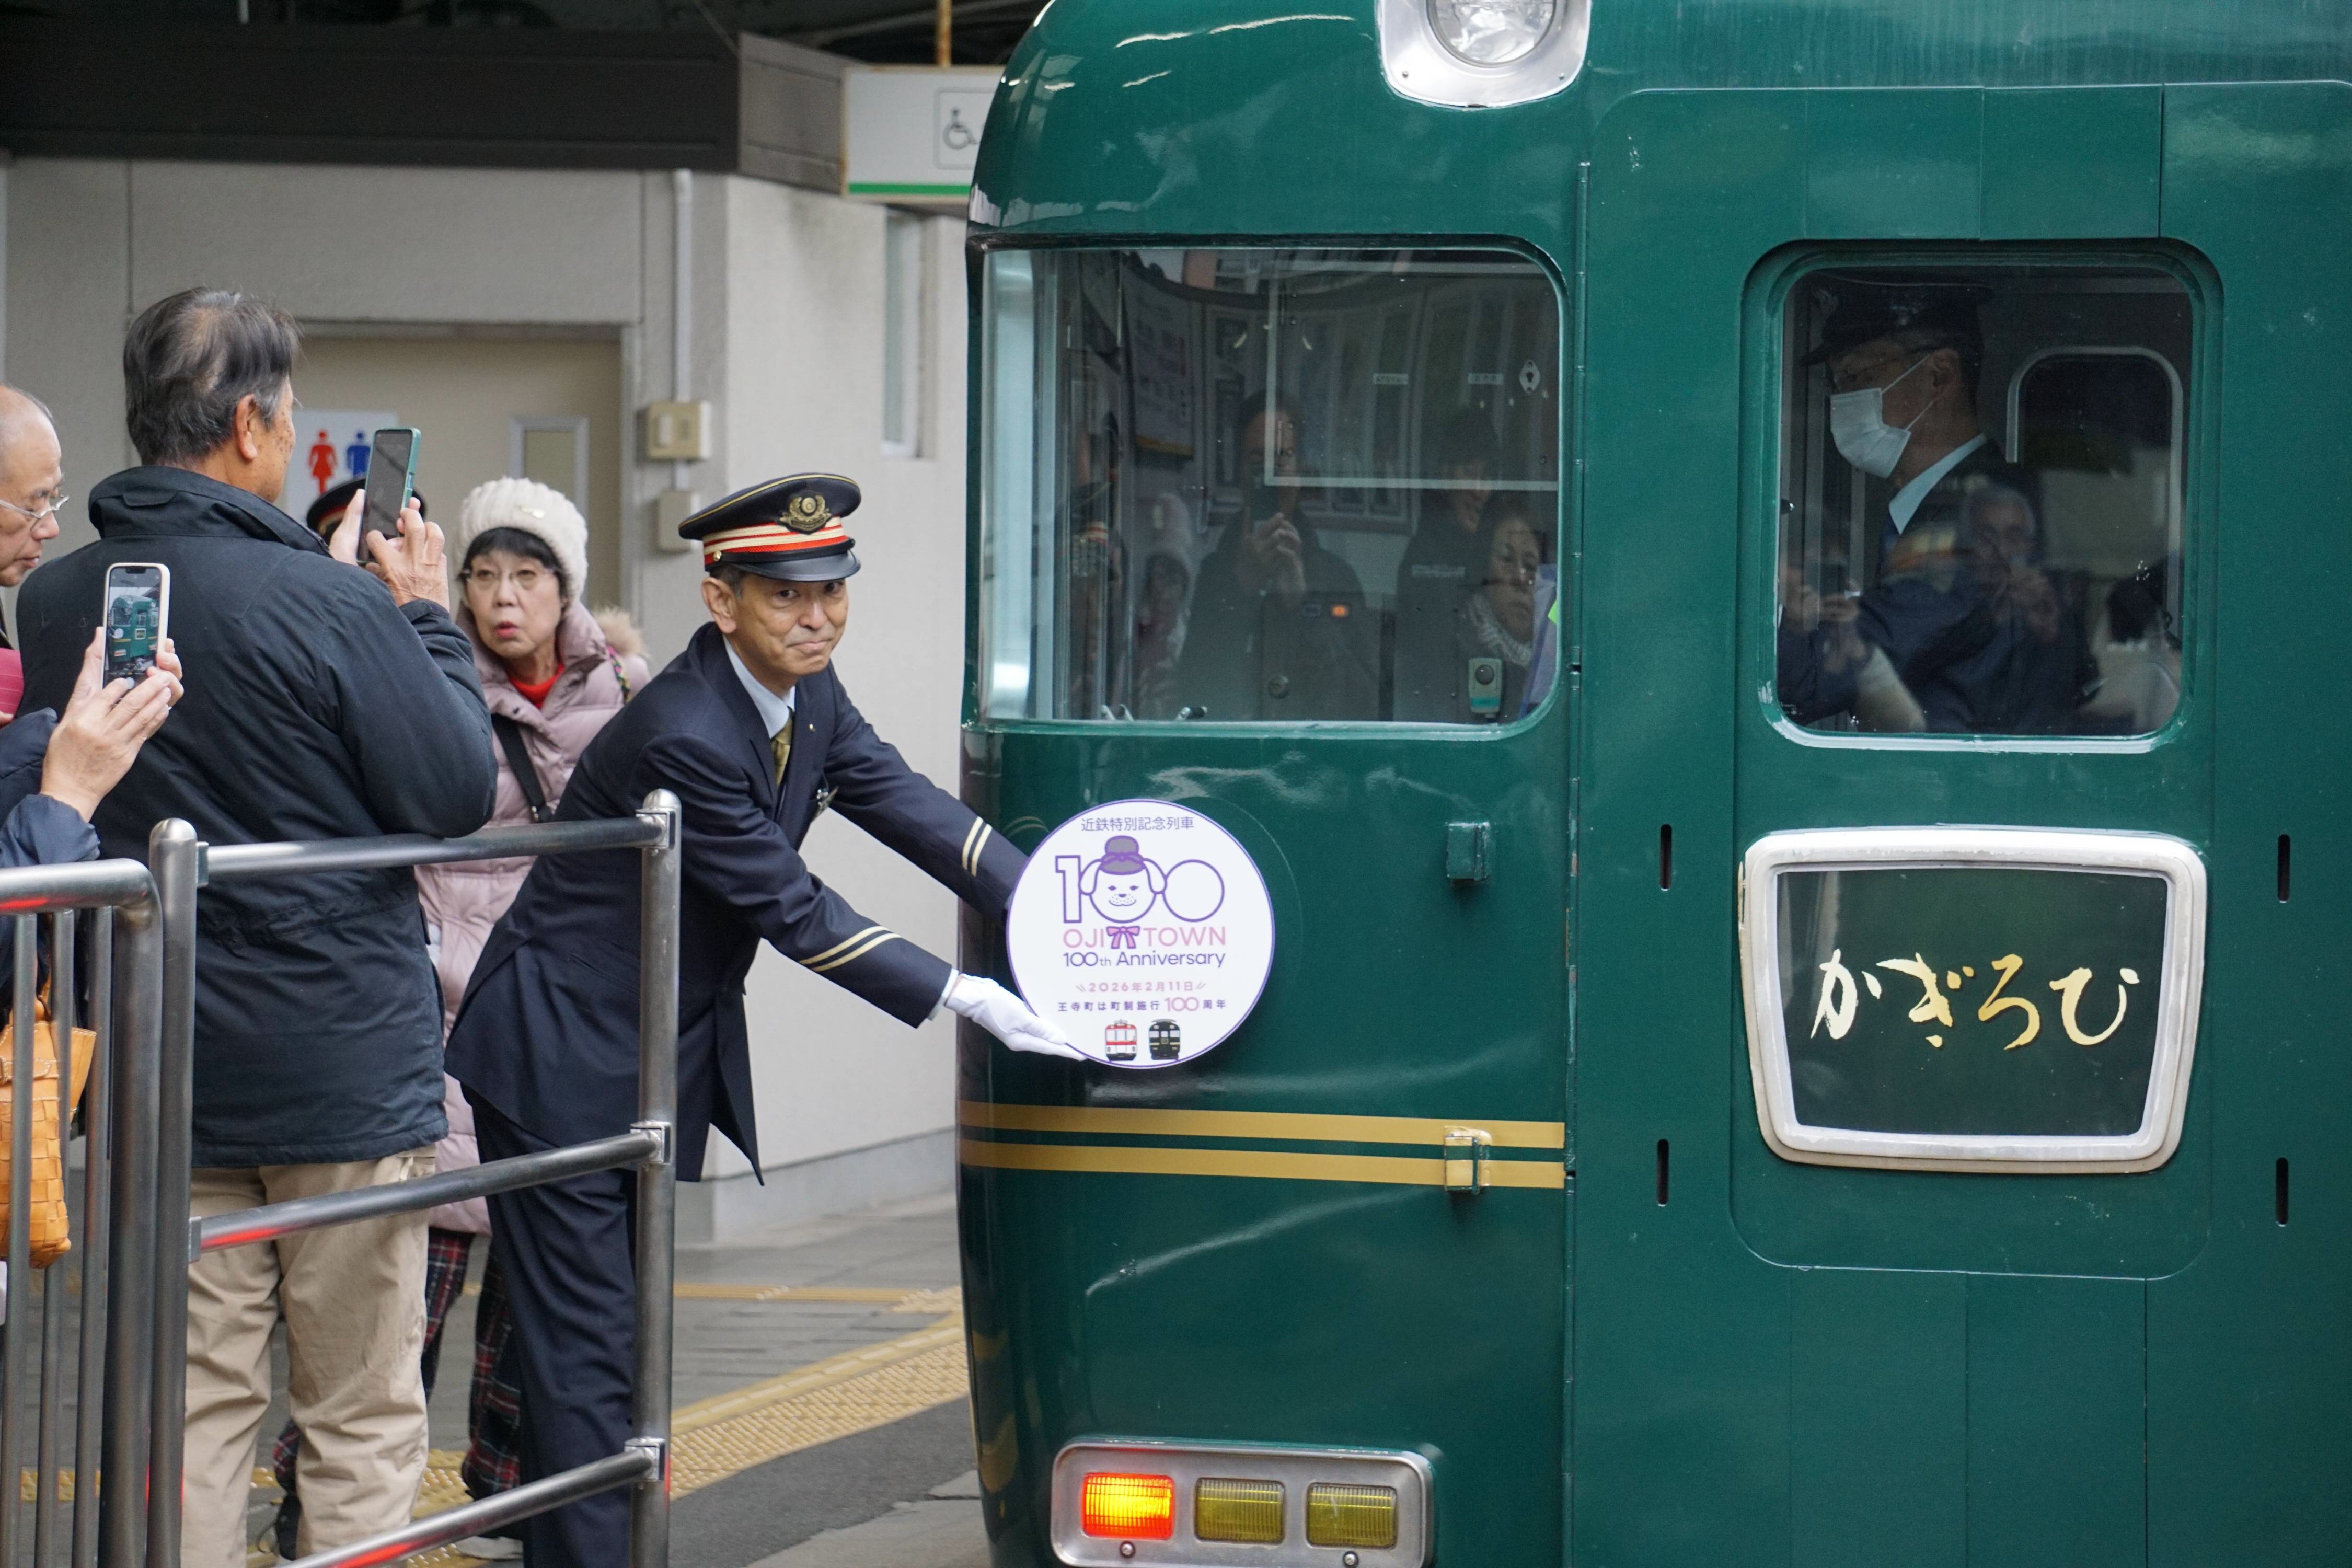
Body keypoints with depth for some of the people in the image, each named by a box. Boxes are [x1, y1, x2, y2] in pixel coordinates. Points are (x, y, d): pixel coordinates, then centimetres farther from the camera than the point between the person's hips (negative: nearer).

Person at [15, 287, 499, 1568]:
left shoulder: (52, 604, 1)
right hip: (344, 1067, -5)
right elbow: (459, 794, -12)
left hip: (158, 1071, 5)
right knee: (361, 1421, 5)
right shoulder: (322, 604, -17)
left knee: (193, 1412, 10)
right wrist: (425, 620, 4)